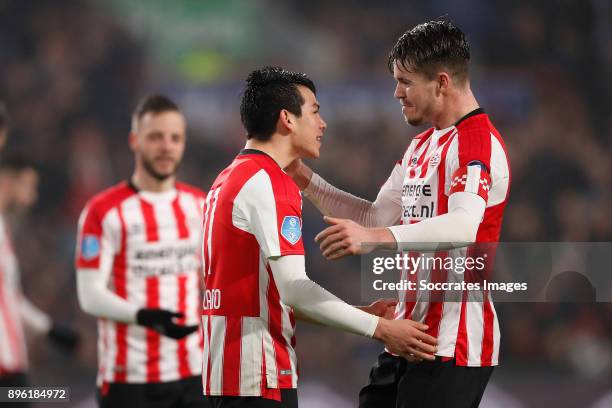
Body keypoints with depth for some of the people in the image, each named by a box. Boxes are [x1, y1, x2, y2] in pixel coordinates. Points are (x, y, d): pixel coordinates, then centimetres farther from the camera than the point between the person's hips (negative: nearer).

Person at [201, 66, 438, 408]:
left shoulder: (228, 181, 18)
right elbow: (294, 290, -20)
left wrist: (360, 314, 15)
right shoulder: (267, 182, -13)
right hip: (259, 378, -10)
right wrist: (381, 329, -15)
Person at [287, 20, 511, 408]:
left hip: (454, 345, -10)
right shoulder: (422, 146, 18)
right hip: (410, 334, 10)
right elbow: (378, 217, 24)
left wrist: (375, 238, -44)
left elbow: (463, 226, -31)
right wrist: (306, 180, 14)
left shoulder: (477, 142, -14)